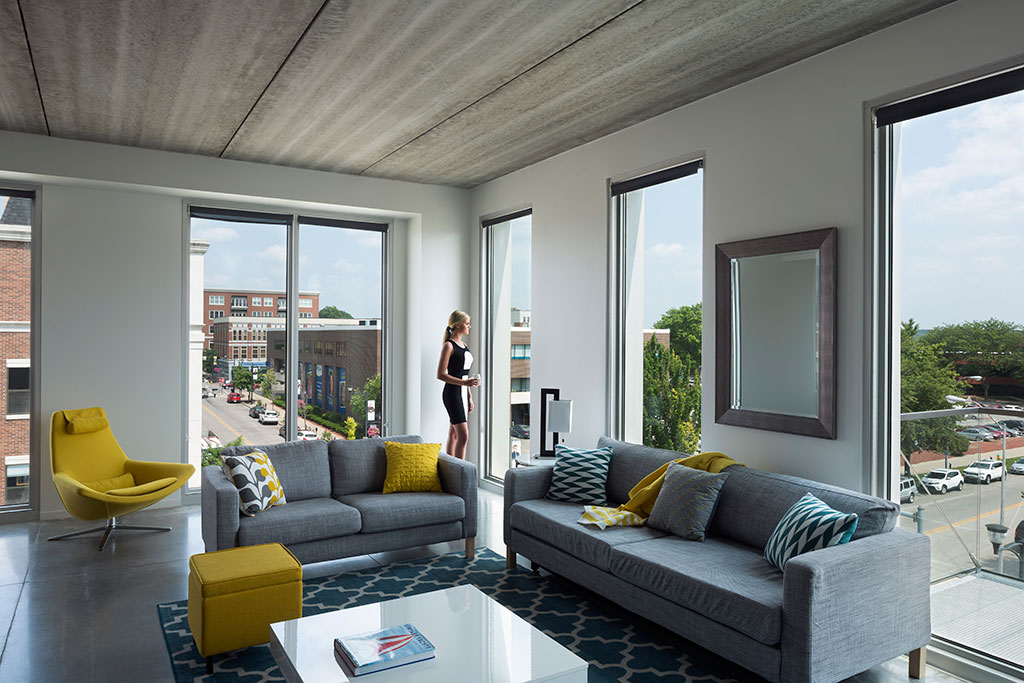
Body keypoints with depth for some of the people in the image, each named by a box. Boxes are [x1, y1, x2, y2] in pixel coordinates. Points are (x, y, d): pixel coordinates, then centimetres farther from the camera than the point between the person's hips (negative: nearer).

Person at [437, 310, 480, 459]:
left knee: (454, 435, 12)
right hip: (452, 393, -8)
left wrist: (470, 398, 19)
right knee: (463, 436, -12)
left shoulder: (463, 345, 15)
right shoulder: (448, 345, -10)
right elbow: (440, 374, -15)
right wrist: (465, 382, -22)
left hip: (463, 393, 8)